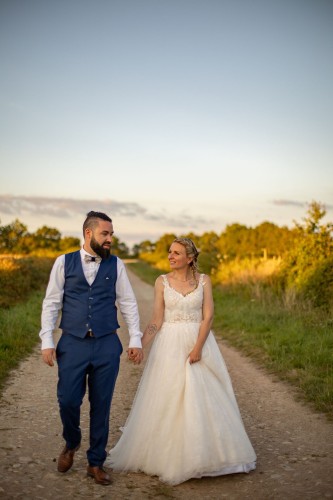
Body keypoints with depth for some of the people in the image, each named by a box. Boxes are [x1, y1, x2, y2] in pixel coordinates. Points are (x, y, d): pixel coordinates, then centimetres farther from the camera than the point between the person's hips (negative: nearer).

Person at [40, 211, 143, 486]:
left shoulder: (116, 265, 5)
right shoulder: (64, 262, 2)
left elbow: (128, 304, 6)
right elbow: (51, 303, 3)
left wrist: (135, 340, -1)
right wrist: (47, 341, -4)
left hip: (107, 345, 1)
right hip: (72, 344, -1)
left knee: (101, 406, 6)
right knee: (67, 401, -1)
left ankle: (96, 463, 24)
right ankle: (71, 443, 32)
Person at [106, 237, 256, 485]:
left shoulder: (204, 280, 1)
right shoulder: (162, 281, 1)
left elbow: (208, 316, -6)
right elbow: (157, 320, -2)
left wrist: (198, 347, -17)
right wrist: (140, 344, -15)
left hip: (199, 343, 0)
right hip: (170, 345, 0)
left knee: (204, 400, 2)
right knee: (166, 401, 3)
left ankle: (205, 454, 19)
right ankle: (166, 455, 19)